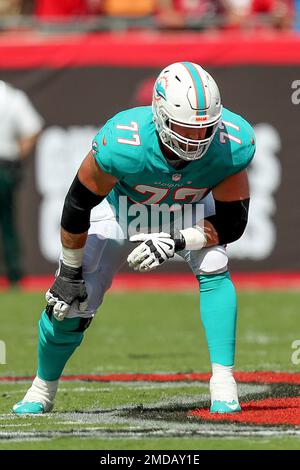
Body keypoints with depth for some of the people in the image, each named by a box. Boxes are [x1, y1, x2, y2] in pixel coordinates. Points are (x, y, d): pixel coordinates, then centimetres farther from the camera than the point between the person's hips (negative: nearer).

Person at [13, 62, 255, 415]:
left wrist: (175, 242, -38)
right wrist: (69, 272, -15)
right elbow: (78, 204, -25)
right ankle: (42, 391, 25)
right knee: (71, 301, -4)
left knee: (213, 268, -28)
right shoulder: (122, 144, -42)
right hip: (122, 207, -1)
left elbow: (231, 223, -24)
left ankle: (223, 384, -20)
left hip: (187, 212, 1)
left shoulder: (234, 144, -36)